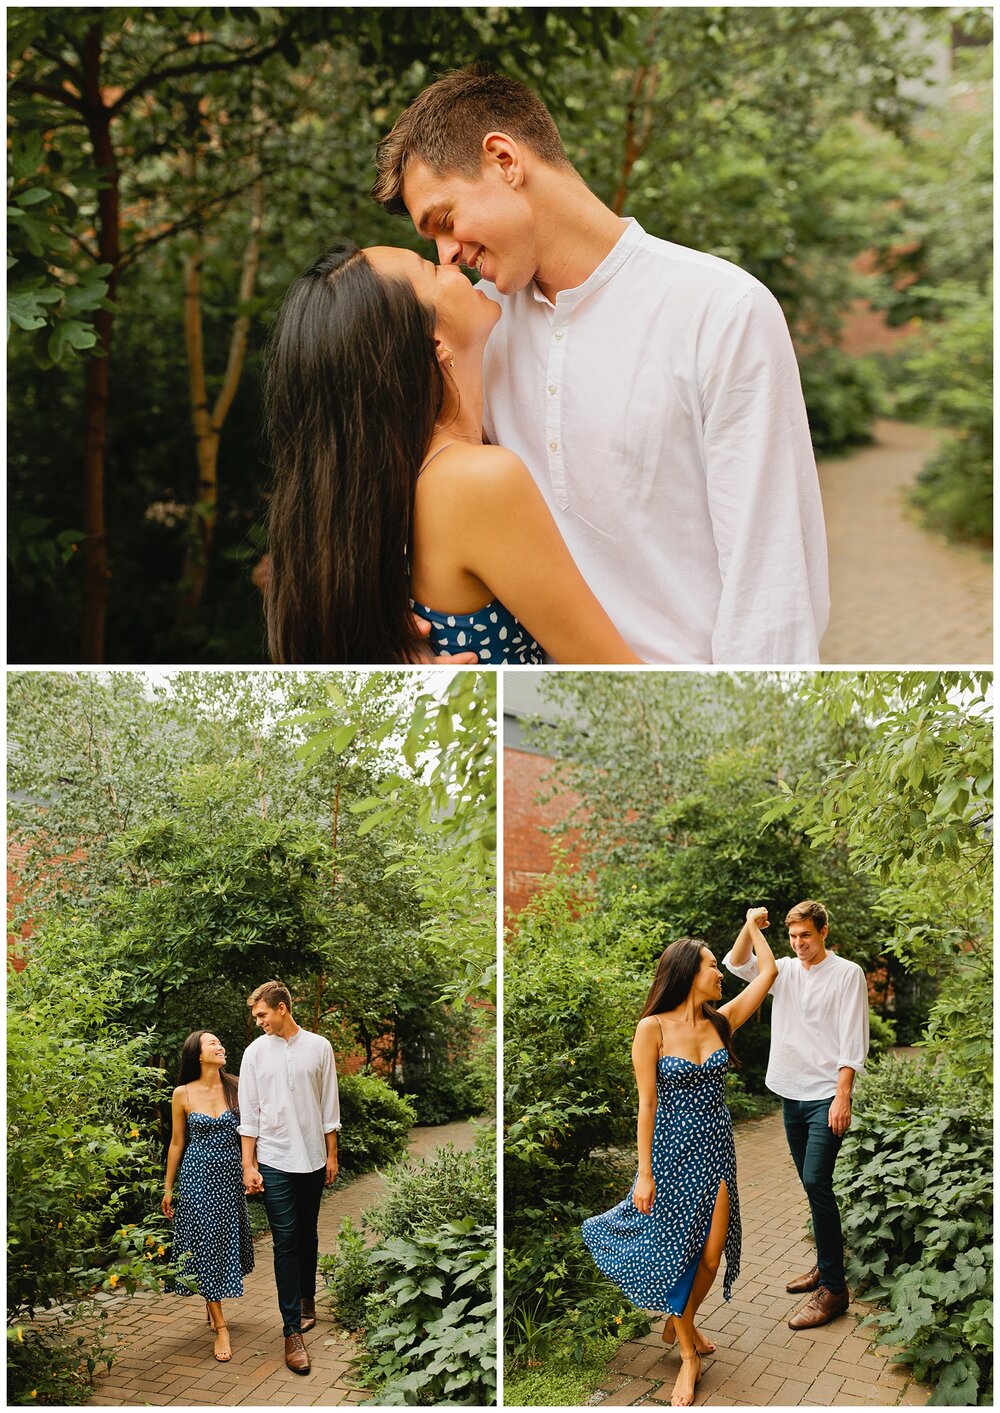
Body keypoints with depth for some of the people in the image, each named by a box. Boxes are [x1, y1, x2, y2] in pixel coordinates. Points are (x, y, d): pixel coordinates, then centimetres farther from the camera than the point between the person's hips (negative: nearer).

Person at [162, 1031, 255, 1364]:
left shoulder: (236, 1087, -1)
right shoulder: (182, 1094, -4)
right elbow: (177, 1143, 4)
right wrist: (168, 1186, 8)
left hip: (230, 1174, 2)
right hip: (198, 1175, -2)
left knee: (228, 1241, 12)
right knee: (207, 1244, -3)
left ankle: (211, 1301, 39)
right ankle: (220, 1328, 0)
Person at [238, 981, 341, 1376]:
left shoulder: (319, 1047, 1)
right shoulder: (255, 1052, -1)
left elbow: (329, 1107, 6)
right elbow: (249, 1114, 1)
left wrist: (332, 1155, 5)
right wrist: (248, 1165, -3)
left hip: (313, 1159, 1)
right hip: (274, 1161, -1)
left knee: (308, 1235, 15)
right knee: (285, 1242, -5)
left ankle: (306, 1298, 36)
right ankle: (293, 1332, -4)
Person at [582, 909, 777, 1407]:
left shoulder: (720, 1022, 2)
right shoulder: (653, 1027, -11)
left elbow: (768, 973, 5)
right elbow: (647, 1103, -11)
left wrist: (753, 926, 13)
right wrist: (644, 1172, -12)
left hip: (716, 1151, 4)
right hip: (672, 1151, -4)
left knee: (711, 1254, 5)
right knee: (675, 1253, 3)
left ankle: (680, 1322, 33)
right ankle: (688, 1356, 20)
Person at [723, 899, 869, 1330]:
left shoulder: (847, 974, -6)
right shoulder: (785, 970, 10)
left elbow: (852, 1042, -10)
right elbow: (736, 965, 2)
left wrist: (842, 1098, -17)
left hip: (827, 1096, -6)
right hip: (792, 1095, 6)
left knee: (816, 1182, -15)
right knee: (812, 1184, 14)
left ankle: (834, 1288, -12)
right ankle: (827, 1262, 27)